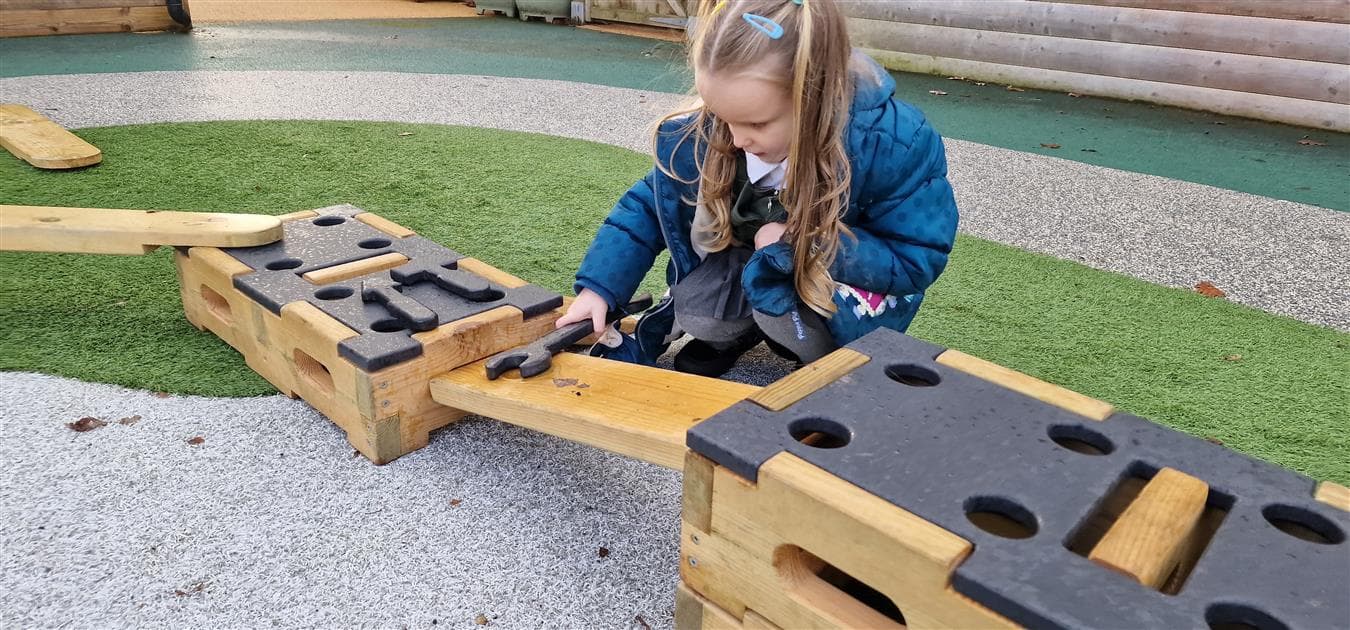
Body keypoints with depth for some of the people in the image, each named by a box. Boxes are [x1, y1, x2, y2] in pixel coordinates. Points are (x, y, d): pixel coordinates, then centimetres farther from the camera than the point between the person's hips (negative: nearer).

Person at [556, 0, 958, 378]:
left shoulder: (895, 144, -32)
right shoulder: (703, 132, -21)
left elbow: (917, 259, -23)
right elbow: (649, 207, -7)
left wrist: (801, 246, -32)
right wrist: (599, 287, -20)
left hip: (854, 279, -3)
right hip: (753, 269, 4)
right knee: (695, 310, -20)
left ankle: (830, 357, 1)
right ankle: (739, 330, 14)